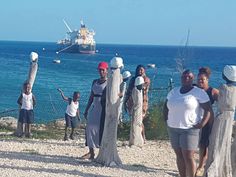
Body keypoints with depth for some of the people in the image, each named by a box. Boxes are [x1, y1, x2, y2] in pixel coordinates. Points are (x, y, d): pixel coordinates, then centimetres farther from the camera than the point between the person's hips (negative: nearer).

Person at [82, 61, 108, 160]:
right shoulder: (95, 82, 14)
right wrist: (86, 110, 15)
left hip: (104, 109, -6)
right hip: (94, 108, 6)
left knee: (102, 130, -5)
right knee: (90, 128, -1)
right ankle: (91, 152, 4)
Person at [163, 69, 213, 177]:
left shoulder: (199, 92, -6)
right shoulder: (173, 91, 11)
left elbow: (208, 110, -7)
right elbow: (166, 107, 22)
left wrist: (202, 124, -17)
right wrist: (167, 120, 10)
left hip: (190, 129, -5)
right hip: (173, 129, 6)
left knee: (188, 157, -8)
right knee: (179, 156, 10)